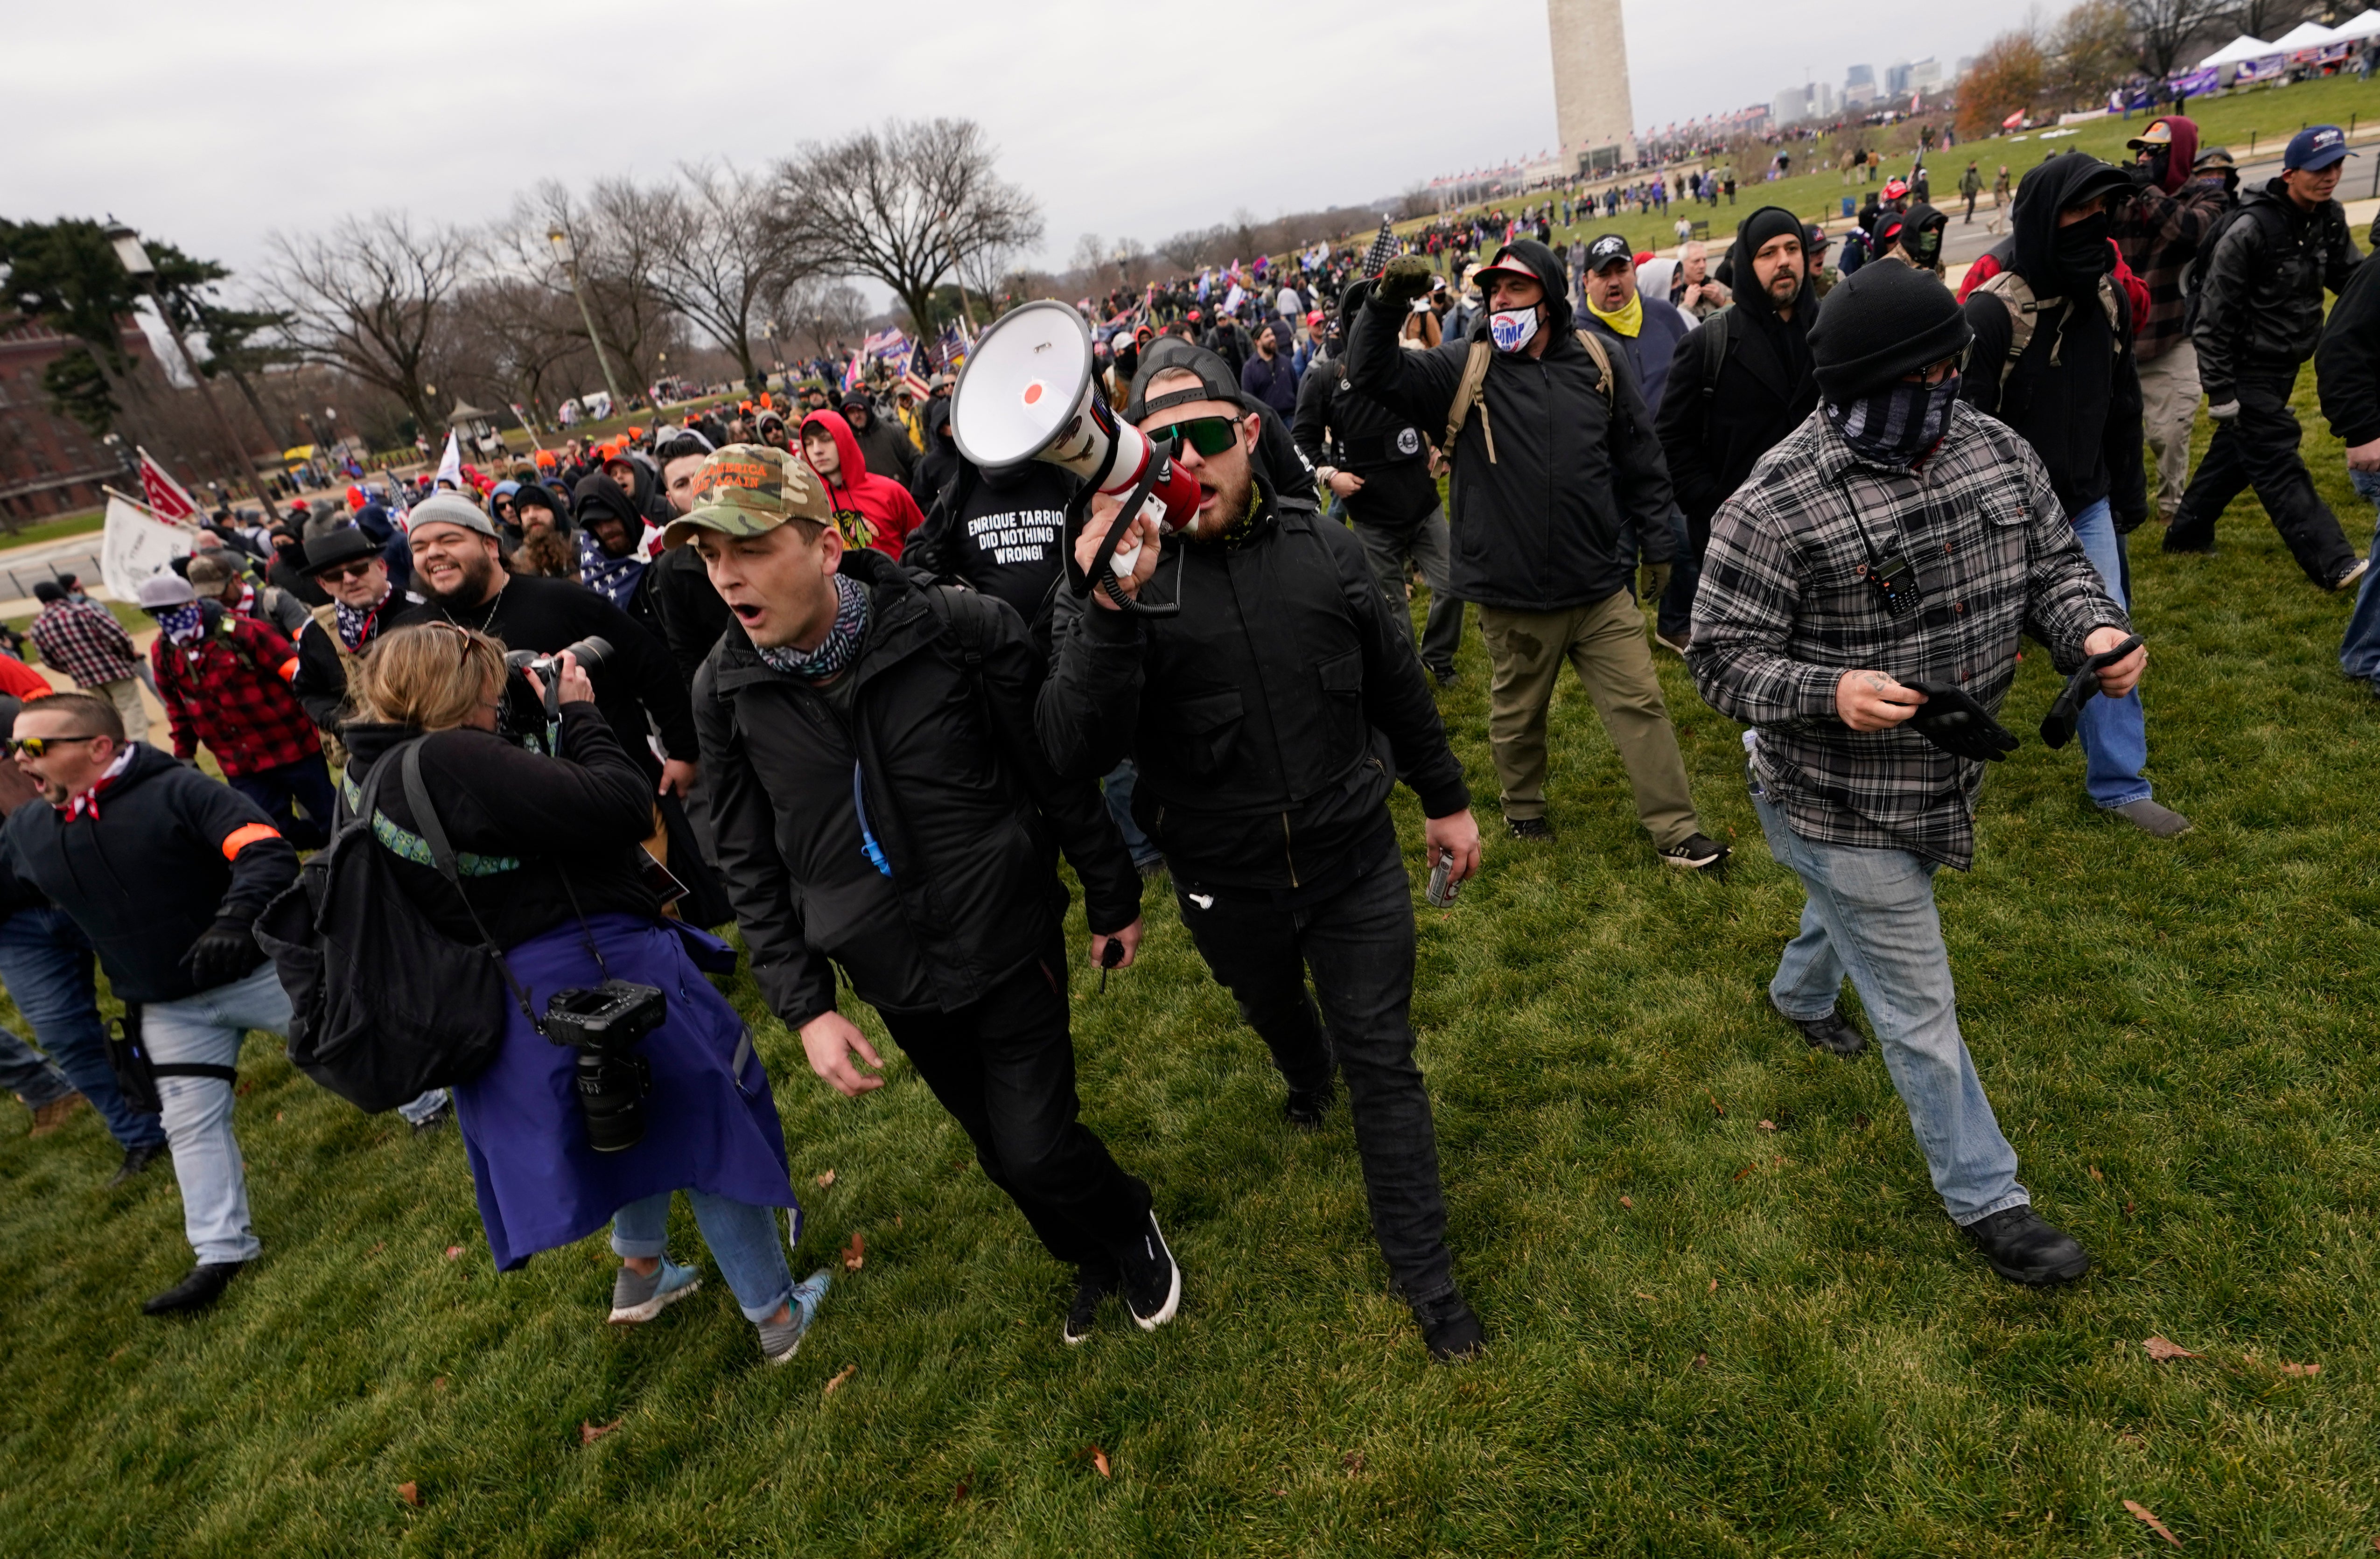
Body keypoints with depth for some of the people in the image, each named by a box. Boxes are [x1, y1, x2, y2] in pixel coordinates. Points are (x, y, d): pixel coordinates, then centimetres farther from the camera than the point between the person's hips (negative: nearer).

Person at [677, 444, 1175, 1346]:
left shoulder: (967, 631, -20)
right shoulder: (723, 690, -9)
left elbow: (1062, 776, -8)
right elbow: (751, 866, 0)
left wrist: (1113, 901, 1)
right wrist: (803, 1007, -5)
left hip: (1009, 947, -4)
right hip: (893, 980, 4)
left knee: (1037, 1149, -4)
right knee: (1001, 1150, 19)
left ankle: (1132, 1231, 33)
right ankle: (1093, 1260, 50)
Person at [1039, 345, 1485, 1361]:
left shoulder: (1325, 551, -8)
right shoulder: (1115, 581, -17)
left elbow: (1398, 686, 6)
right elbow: (1077, 754, -30)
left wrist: (1447, 800, 14)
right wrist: (1111, 612, -44)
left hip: (1354, 859, 0)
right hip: (1226, 885, 1)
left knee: (1384, 1065, 6)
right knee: (1272, 1011, 29)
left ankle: (1423, 1273, 25)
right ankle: (1307, 1078, 66)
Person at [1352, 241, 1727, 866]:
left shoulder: (1597, 364, 2)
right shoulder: (1465, 368, -3)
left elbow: (1641, 460, 9)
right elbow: (1373, 375, -13)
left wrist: (1658, 544, 9)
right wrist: (1386, 304, -29)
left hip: (1601, 586, 2)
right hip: (1513, 596, -1)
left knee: (1641, 704, 6)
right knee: (1517, 713, 16)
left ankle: (1675, 829, 18)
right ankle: (1523, 808, 40)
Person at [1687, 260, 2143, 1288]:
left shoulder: (1996, 451, -4)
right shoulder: (1777, 505, -25)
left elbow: (2052, 561, 8)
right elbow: (1720, 655, -21)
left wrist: (2092, 631, -13)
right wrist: (1831, 692, -37)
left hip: (1947, 779, 7)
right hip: (1837, 805, -7)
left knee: (1863, 906, 34)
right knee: (1919, 1005, 7)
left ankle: (1801, 994, 67)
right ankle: (1986, 1197, 27)